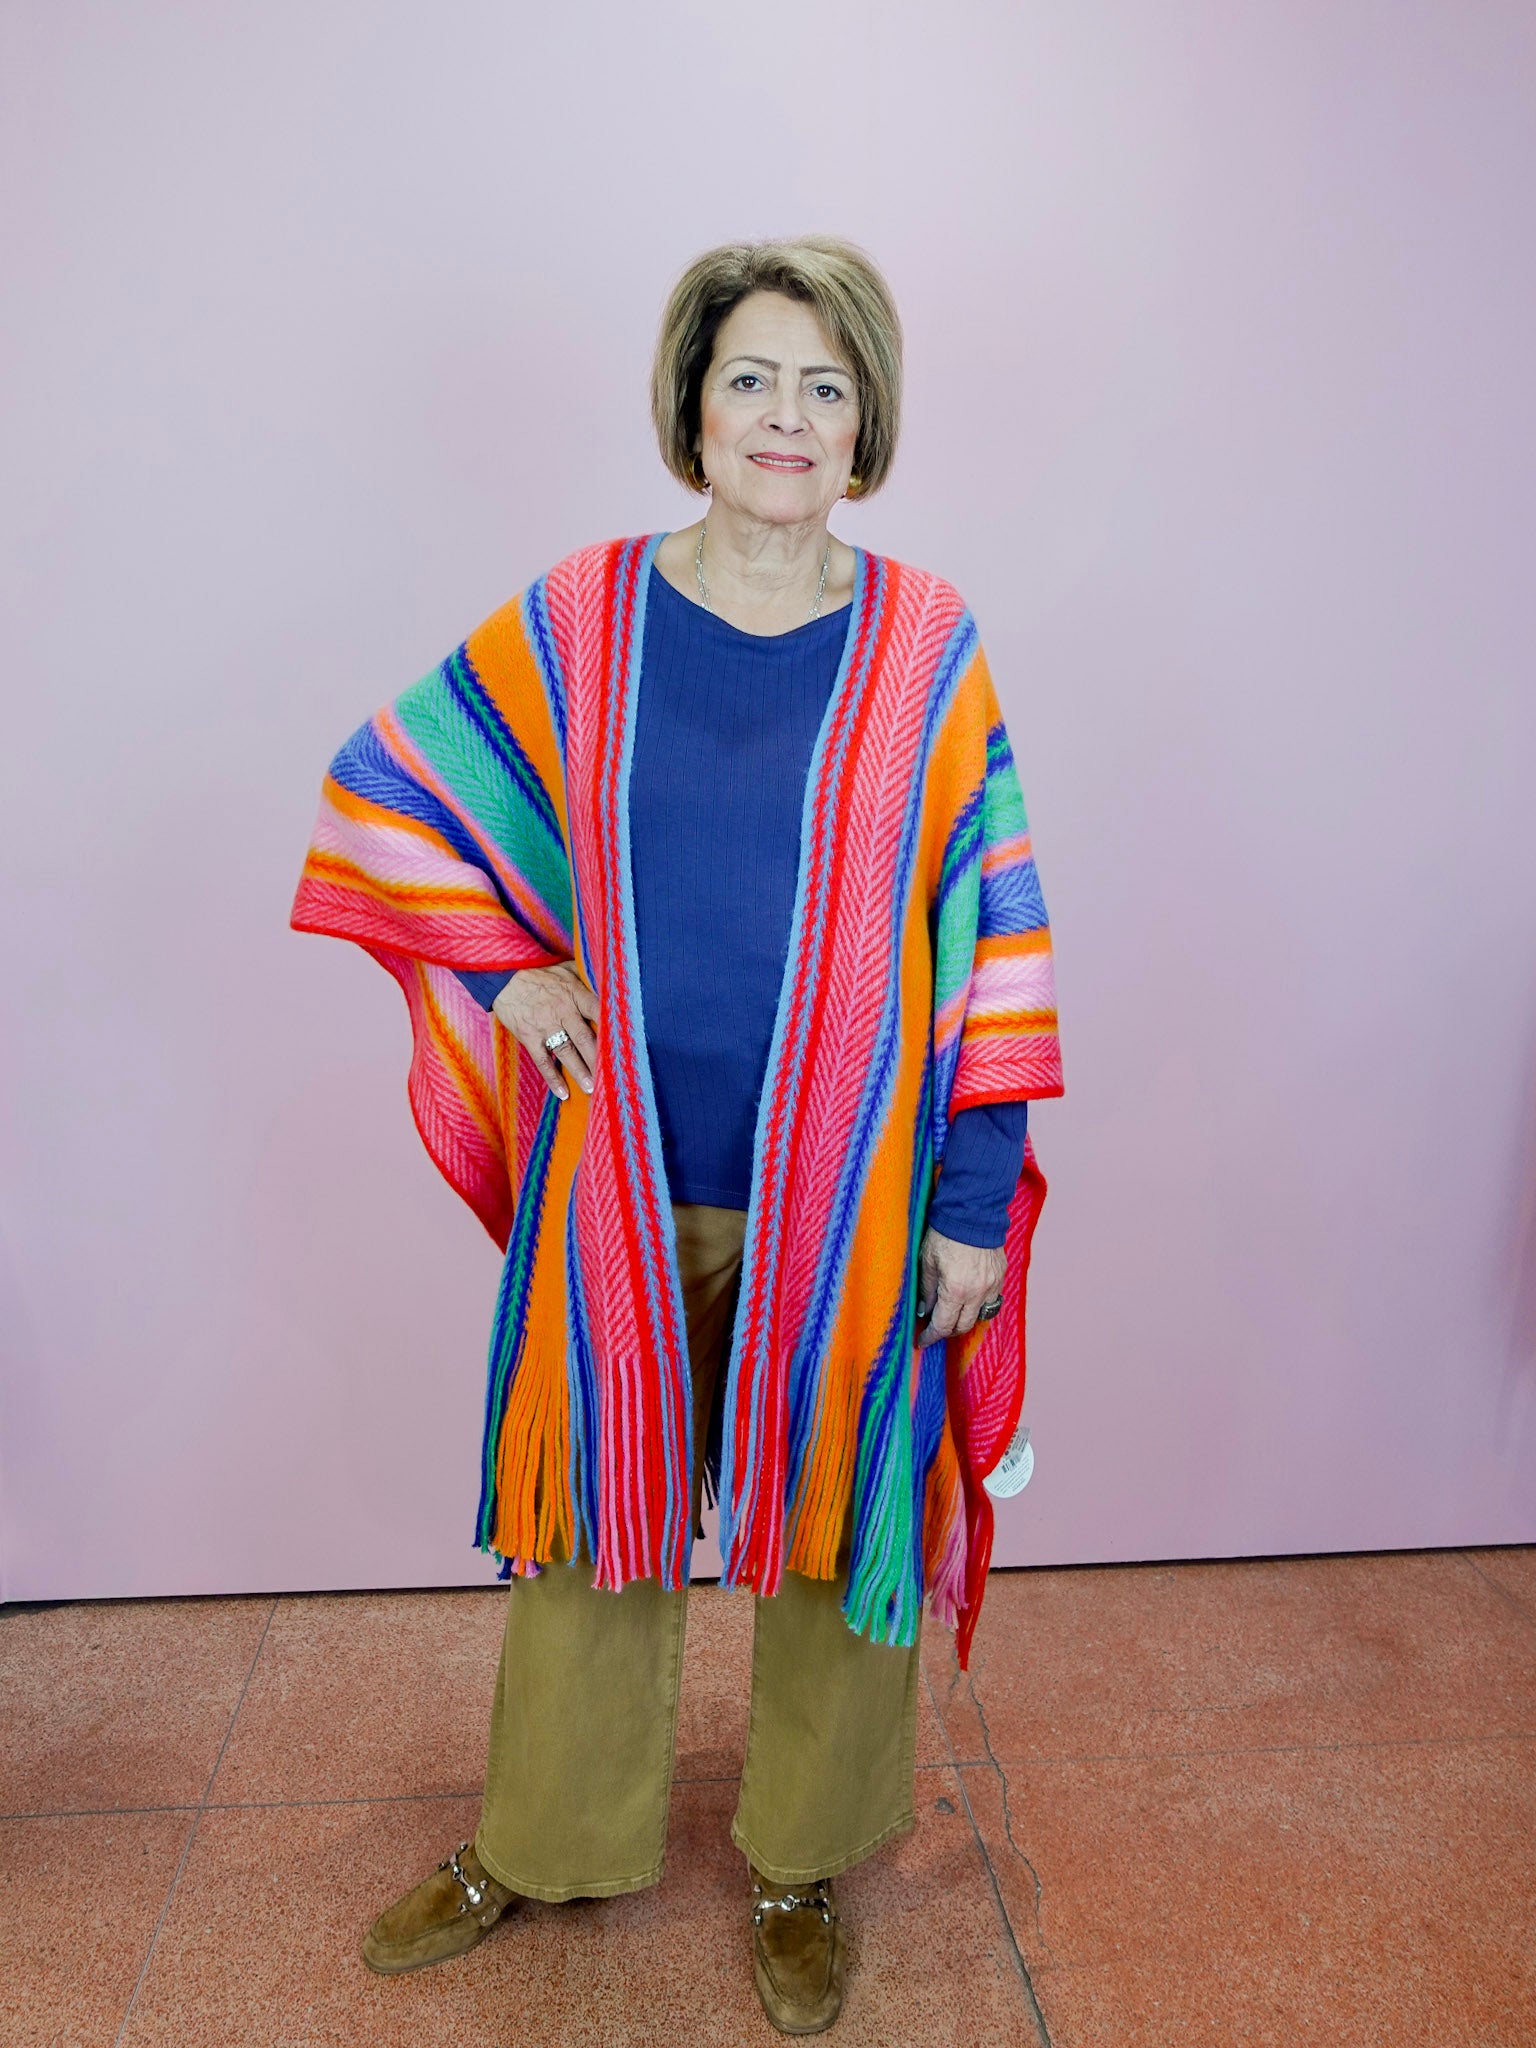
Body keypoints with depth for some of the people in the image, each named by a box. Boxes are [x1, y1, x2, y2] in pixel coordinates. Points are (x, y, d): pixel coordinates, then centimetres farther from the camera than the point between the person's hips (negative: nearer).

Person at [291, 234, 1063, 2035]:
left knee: (834, 1514, 14)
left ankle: (802, 1866, 40)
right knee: (593, 1504, 16)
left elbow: (988, 936, -4)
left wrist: (977, 1202, -6)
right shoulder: (571, 627, -2)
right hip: (620, 1175, 1)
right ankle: (540, 1841, 42)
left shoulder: (929, 651, -4)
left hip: (847, 1190, 0)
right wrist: (510, 965, -1)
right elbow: (381, 790, 10)